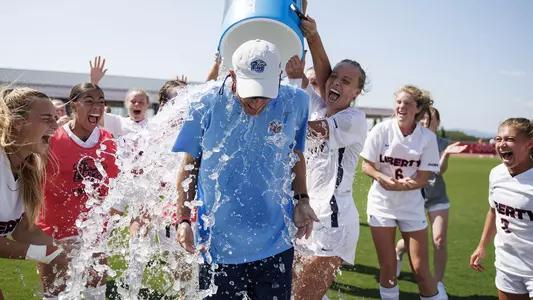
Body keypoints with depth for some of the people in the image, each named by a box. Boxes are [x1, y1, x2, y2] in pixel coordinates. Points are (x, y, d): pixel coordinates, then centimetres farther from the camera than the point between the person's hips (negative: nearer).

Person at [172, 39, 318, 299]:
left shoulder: (294, 104, -8)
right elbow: (189, 166, 0)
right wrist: (183, 219, -3)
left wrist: (301, 200, -1)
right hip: (218, 245, -1)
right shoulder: (207, 107, -11)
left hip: (275, 245, 1)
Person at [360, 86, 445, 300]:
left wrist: (397, 185, -25)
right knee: (387, 266, 8)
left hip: (412, 206, 0)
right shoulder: (382, 129, -10)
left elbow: (423, 178, -9)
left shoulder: (428, 137, -10)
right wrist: (383, 178, -24)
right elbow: (366, 166, -5)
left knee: (420, 268, 2)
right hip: (381, 204, 1)